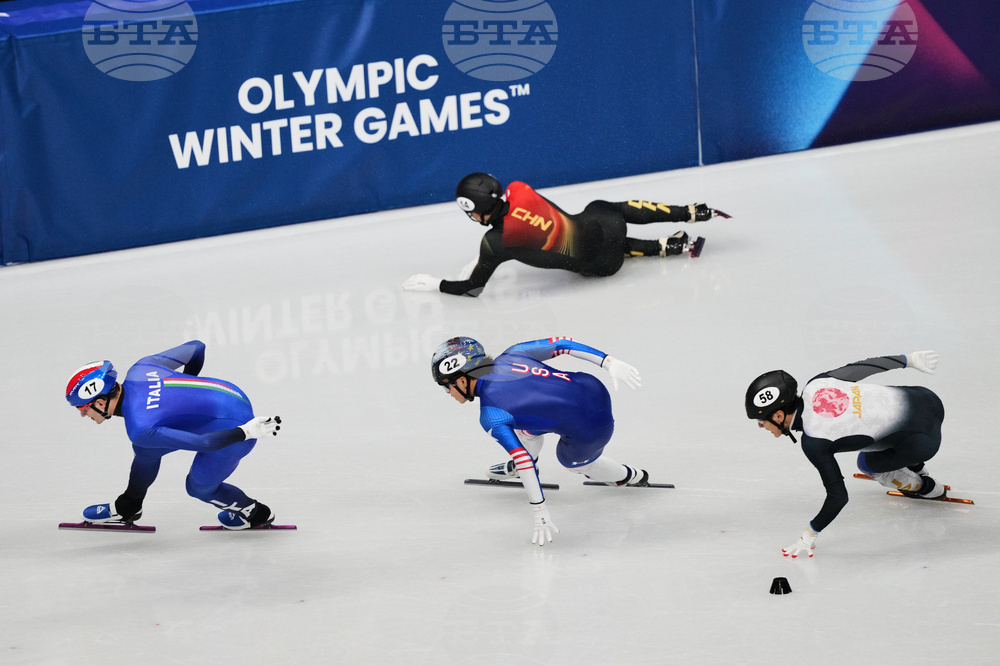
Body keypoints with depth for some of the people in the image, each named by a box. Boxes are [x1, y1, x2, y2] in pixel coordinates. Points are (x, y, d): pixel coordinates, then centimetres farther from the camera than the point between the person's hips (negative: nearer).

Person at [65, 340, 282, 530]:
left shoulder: (139, 430, -26)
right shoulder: (139, 370, -6)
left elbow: (202, 443, -27)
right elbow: (196, 347, 5)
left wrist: (247, 432, -20)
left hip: (233, 427, -8)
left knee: (199, 486, 16)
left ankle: (255, 513, 39)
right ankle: (126, 508, 35)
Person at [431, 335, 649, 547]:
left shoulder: (491, 416, -15)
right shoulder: (508, 357, 2)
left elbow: (523, 460, -19)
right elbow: (561, 344, 0)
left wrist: (541, 517, -16)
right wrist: (610, 363, 2)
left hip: (589, 431, -7)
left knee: (572, 460, 28)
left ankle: (631, 477, 46)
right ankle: (516, 470, 50)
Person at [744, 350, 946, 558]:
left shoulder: (813, 442, -19)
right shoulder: (816, 385, -2)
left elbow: (838, 496, -15)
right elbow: (867, 366, 8)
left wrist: (809, 535, -3)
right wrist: (911, 359, 22)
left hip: (924, 438, -7)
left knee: (868, 464, 18)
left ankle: (927, 487, 32)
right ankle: (916, 470, 50)